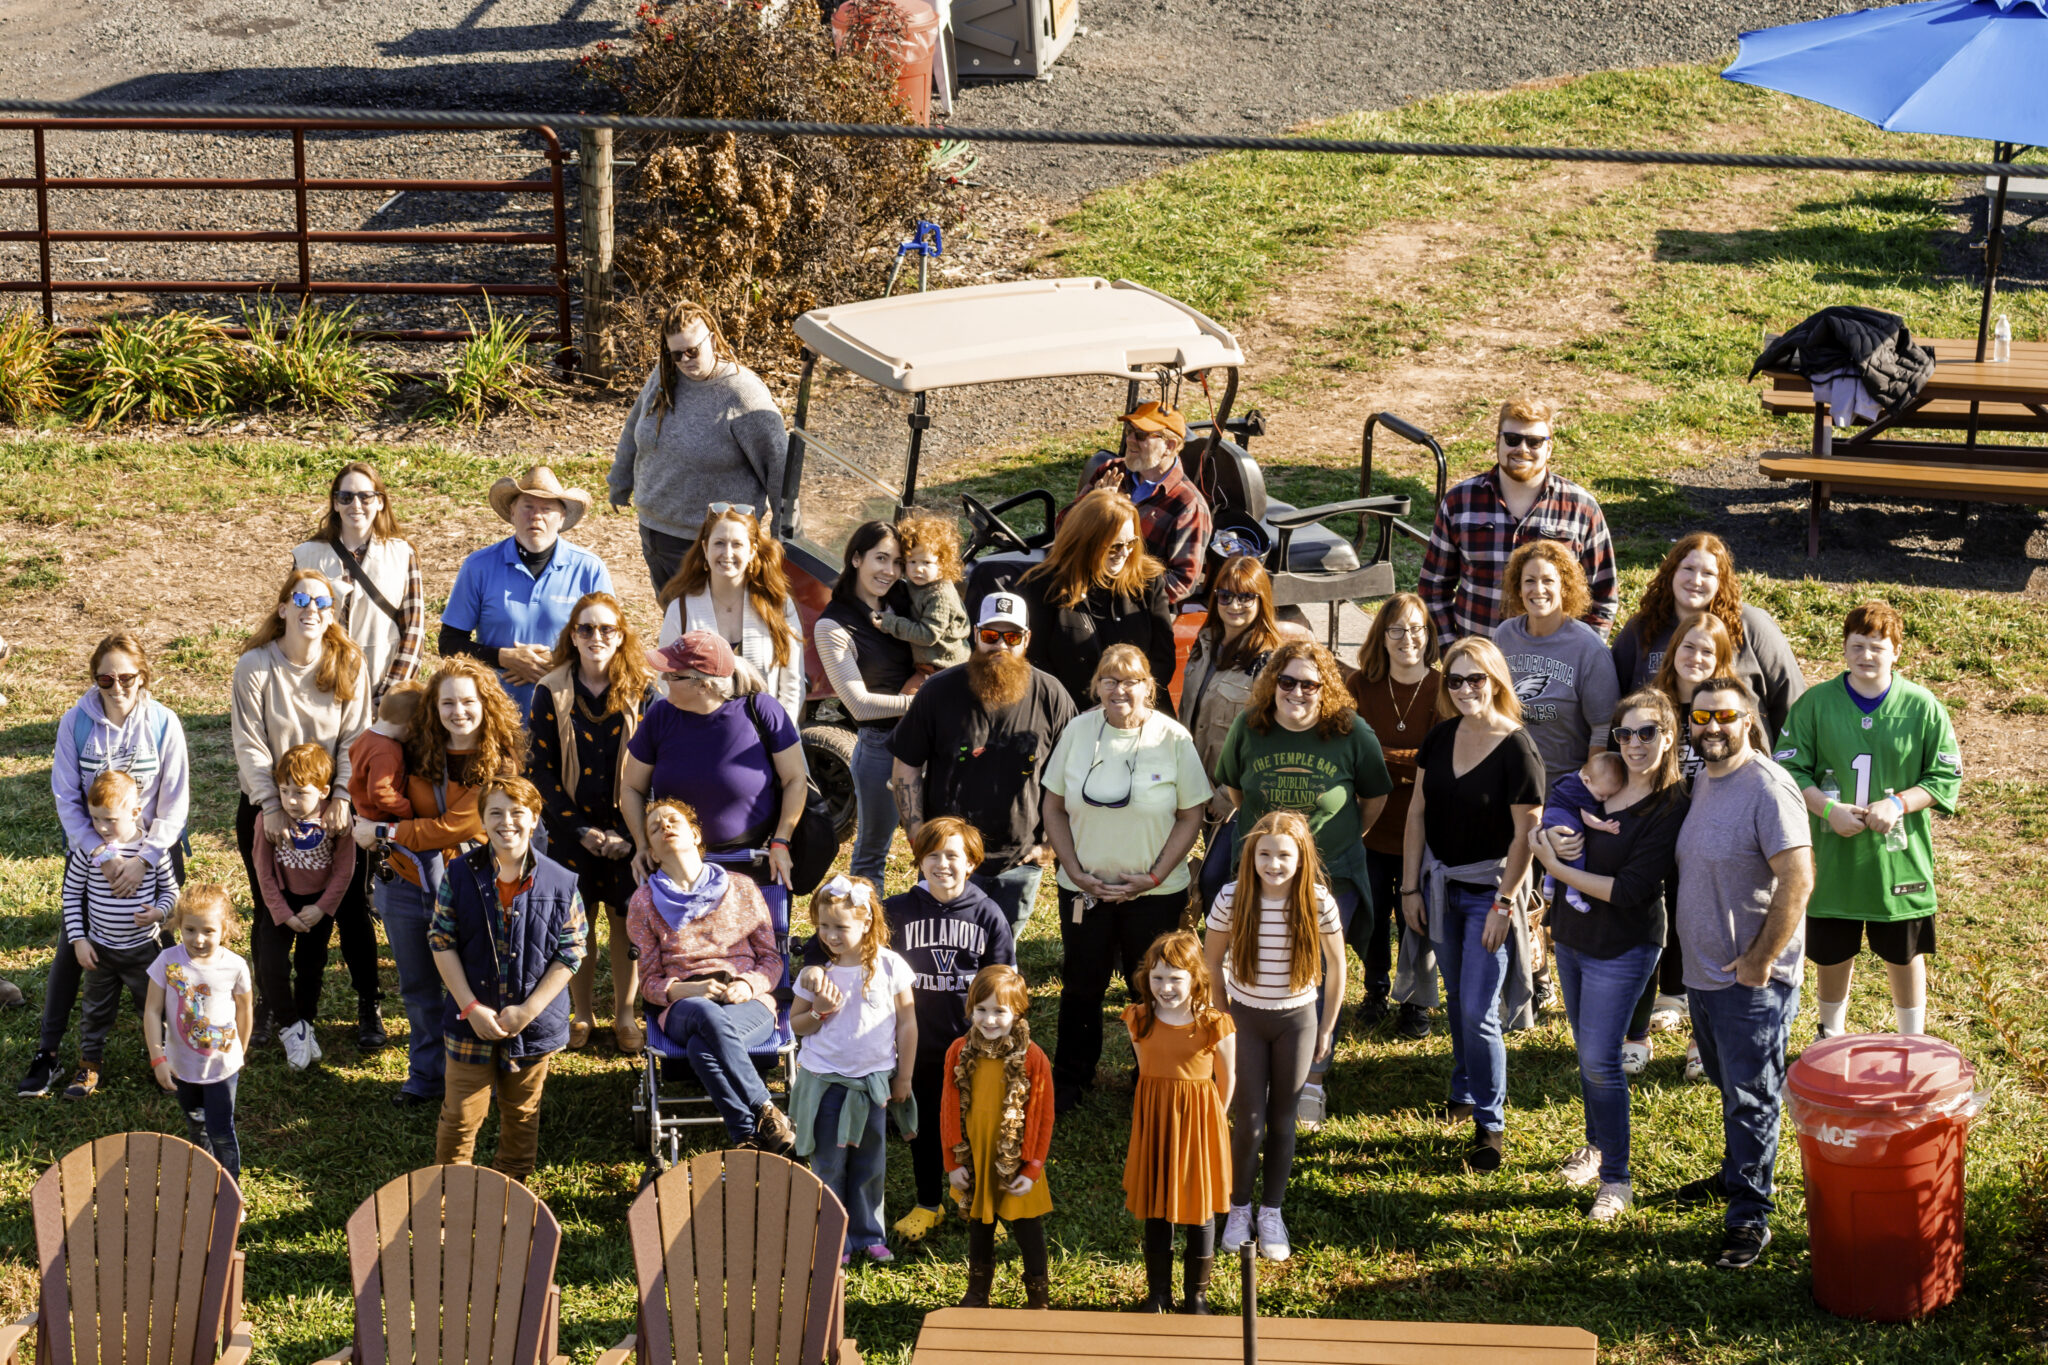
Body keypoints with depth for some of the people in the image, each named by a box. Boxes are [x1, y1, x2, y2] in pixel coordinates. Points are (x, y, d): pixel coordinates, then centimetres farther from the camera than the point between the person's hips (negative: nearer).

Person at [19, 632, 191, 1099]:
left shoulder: (163, 723, -14)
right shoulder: (76, 723, -12)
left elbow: (174, 804, -12)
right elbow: (66, 799, -11)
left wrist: (144, 859, -22)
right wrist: (101, 856, -22)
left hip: (155, 850, 0)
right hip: (90, 849, 0)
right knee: (71, 949, -1)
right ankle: (46, 1055, 4)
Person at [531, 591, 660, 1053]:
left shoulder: (643, 693, -3)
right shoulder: (551, 693, -3)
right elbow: (543, 770, -2)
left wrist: (631, 835, -12)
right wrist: (580, 829, -10)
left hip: (628, 831, 0)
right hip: (571, 829, 0)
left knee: (627, 921, 4)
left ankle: (625, 1015, 20)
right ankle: (580, 1014, 23)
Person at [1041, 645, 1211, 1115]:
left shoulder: (1172, 738, -8)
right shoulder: (1077, 732, -3)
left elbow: (1191, 816, -5)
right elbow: (1054, 808, 4)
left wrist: (1153, 877, -12)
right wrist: (1076, 871, -6)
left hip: (1155, 892, -2)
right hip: (1084, 888, 2)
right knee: (1081, 986, 12)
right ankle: (1070, 1079, 28)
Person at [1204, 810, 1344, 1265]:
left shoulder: (1319, 903, -14)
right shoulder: (1232, 899, -14)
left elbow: (1335, 967, 0)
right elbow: (1212, 961, 1)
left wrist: (1326, 1028, 4)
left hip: (1296, 1020, 0)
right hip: (1245, 1018, 0)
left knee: (1282, 1121, 8)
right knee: (1249, 1123, -1)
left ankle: (1272, 1213, 23)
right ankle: (1238, 1209, 19)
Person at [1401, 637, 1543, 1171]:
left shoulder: (1517, 750, -16)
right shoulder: (1440, 738, 1)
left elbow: (1525, 836, -14)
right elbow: (1418, 812, 6)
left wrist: (1504, 903, -16)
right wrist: (1411, 885, 4)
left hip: (1489, 887, -5)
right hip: (1440, 882, 5)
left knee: (1479, 1012, -6)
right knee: (1457, 1000, 17)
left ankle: (1490, 1122, 6)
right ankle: (1465, 1090, 35)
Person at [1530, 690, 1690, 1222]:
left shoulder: (1671, 808, -17)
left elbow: (1631, 891, -22)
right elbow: (1545, 829, 16)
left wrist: (1559, 868, -18)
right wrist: (1555, 834, -8)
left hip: (1622, 949, -7)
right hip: (1572, 937, 7)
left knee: (1600, 1060, -7)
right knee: (1586, 1052, 18)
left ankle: (1616, 1178, 3)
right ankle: (1596, 1145, 36)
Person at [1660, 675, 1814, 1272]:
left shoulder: (1768, 788, -19)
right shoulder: (1701, 781, 8)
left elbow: (1797, 881, -23)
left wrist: (1760, 960, -20)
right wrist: (1684, 924, 15)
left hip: (1752, 980, -8)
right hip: (1701, 970, 8)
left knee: (1750, 1099, -1)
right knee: (1728, 1087, 23)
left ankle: (1749, 1217, 7)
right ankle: (1736, 1176, 40)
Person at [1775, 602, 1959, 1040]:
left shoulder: (1922, 707, -5)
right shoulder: (1815, 703, -3)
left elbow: (1947, 777, -2)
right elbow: (1790, 769, -1)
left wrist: (1898, 803, -17)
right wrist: (1828, 809, -16)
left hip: (1899, 853, -1)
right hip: (1833, 854, 1)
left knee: (1905, 953, 12)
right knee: (1832, 952, 14)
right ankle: (1831, 1037, 36)